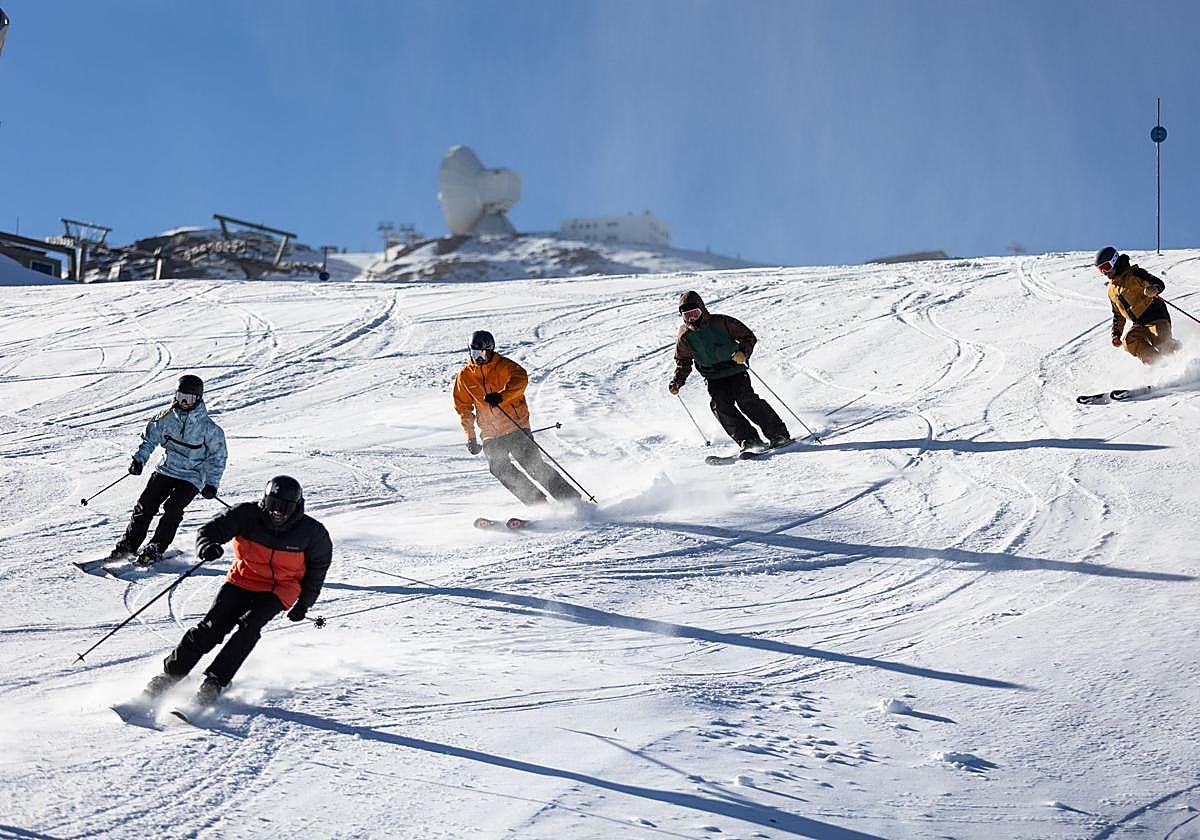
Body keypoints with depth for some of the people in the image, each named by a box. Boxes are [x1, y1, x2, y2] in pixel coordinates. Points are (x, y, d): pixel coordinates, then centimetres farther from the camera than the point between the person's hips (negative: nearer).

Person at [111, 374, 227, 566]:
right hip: (166, 469, 4)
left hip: (191, 476, -4)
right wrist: (139, 459, -3)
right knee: (146, 504, -6)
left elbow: (217, 456, -2)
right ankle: (128, 544, 5)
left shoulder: (207, 426, -10)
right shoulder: (167, 417, -1)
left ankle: (156, 549, -11)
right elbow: (150, 438, 12)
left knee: (172, 508, -20)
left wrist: (212, 483, -8)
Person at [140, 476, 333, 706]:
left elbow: (319, 564, 5)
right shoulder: (248, 515, -15)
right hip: (242, 580, 1)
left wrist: (304, 603, 6)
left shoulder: (311, 532, -13)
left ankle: (215, 681, -25)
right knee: (212, 626, -13)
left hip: (279, 591, -1)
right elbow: (211, 529, -19)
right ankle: (171, 673, -1)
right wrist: (207, 545, -44)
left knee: (249, 626, -26)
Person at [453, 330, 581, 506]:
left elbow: (520, 378, -25)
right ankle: (541, 506, -9)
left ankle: (571, 498, -6)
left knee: (534, 465, -14)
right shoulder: (464, 376, 7)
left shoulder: (503, 365, -4)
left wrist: (501, 396, -41)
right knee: (502, 471, -12)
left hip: (516, 427, -4)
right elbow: (464, 408, 16)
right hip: (490, 435, 4)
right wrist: (470, 437, 11)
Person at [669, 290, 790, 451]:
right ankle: (748, 440, -19)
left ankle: (778, 434, -18)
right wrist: (677, 382, -2)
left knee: (746, 400, -23)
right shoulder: (685, 336, 2)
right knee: (720, 405, -22)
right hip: (714, 379, 3)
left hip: (736, 371, -3)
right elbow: (683, 363, 15)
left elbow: (748, 337, -3)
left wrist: (743, 353, -23)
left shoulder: (721, 322, -7)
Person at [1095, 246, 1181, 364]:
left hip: (1155, 316, -6)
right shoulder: (1111, 290, 19)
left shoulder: (1134, 274, -2)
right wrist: (1116, 333, 18)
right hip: (1139, 325, 6)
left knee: (1161, 342, -32)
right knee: (1128, 341, -26)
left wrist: (1153, 289, -29)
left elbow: (1160, 284, -7)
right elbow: (1118, 315, 29)